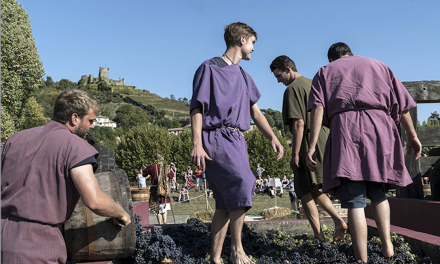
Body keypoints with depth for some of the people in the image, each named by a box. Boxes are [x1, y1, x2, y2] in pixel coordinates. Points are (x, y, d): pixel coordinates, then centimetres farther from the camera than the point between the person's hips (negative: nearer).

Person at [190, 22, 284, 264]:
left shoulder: (243, 77, 24)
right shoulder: (209, 68, 2)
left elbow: (255, 111, 21)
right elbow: (197, 107, -5)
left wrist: (272, 138, 6)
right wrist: (196, 144, -17)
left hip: (237, 141, 8)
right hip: (216, 137, -7)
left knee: (226, 202, 4)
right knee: (243, 181, -25)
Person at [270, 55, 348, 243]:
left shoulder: (293, 89, -10)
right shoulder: (312, 84, 19)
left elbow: (299, 124, -18)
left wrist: (295, 154, -17)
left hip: (308, 145, -9)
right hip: (324, 141, 9)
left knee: (305, 192, 0)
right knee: (315, 190, 17)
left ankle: (319, 235, 0)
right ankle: (338, 220, 4)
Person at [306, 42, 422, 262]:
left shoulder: (325, 72, 19)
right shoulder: (377, 65, 26)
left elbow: (318, 109, 1)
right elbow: (401, 102, 16)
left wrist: (312, 145, -5)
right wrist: (412, 135, 18)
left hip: (346, 130, -2)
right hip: (380, 128, 3)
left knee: (354, 201, -5)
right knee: (378, 193, 18)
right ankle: (387, 244, 6)